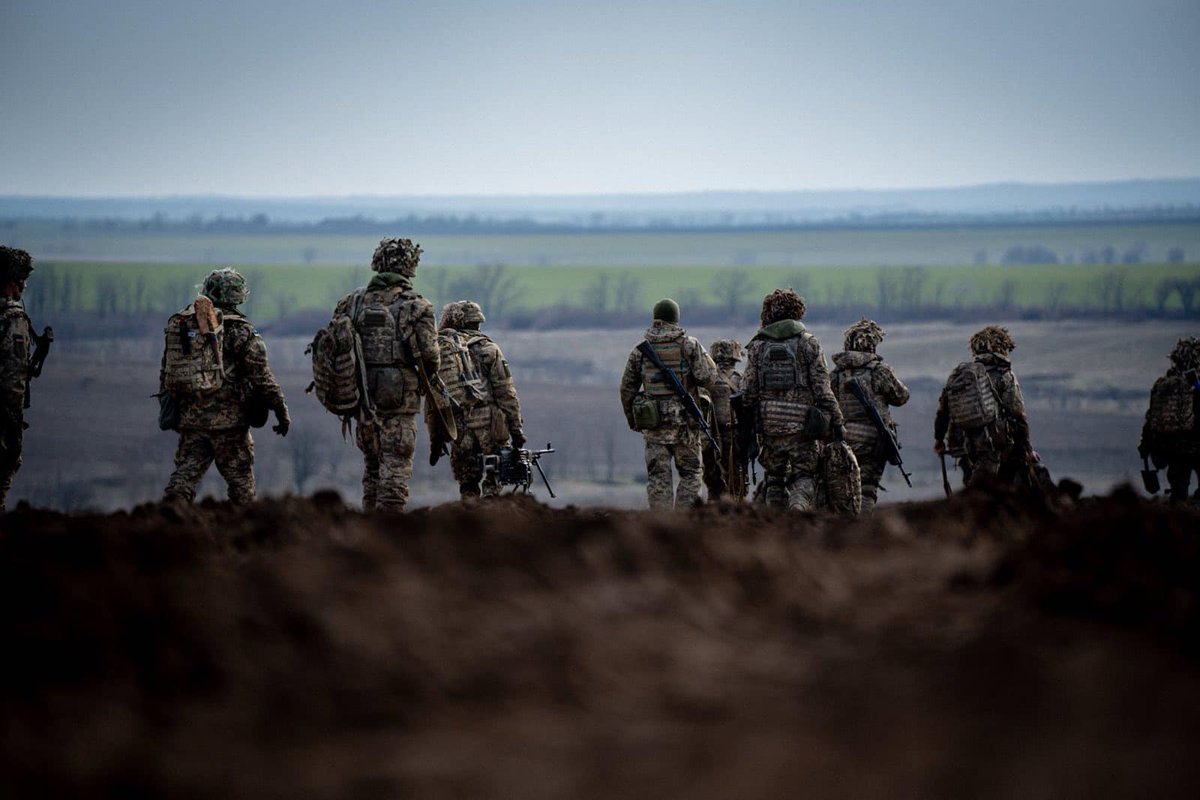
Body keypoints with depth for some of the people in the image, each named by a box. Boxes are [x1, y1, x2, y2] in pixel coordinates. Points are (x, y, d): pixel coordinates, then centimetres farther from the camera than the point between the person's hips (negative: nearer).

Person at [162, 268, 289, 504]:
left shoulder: (178, 325, 7)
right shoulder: (241, 331, -7)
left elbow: (166, 372, 13)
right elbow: (262, 378, -8)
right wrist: (281, 412, 0)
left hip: (190, 420, 3)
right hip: (229, 421, -3)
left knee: (185, 474, 4)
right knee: (240, 480, 9)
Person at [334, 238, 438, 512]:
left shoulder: (354, 301, 5)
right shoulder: (415, 305, -8)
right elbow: (428, 353, -13)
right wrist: (428, 375, 7)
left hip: (363, 395, 5)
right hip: (400, 397, -5)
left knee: (372, 464, 17)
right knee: (395, 468, -1)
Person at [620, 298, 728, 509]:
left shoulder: (641, 350, 8)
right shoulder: (689, 345, -1)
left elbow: (626, 388, 12)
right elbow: (711, 379, -8)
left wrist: (632, 420, 23)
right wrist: (723, 416, -5)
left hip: (653, 422, 2)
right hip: (684, 421, -2)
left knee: (658, 477, 5)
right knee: (690, 473, 8)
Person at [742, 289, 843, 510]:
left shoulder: (757, 346, 6)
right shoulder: (808, 343, -1)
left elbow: (748, 390, 5)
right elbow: (822, 388, -4)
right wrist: (836, 420, 1)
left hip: (769, 423, 2)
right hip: (802, 423, -2)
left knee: (774, 477, 14)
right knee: (804, 475, 3)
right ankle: (799, 505, -26)